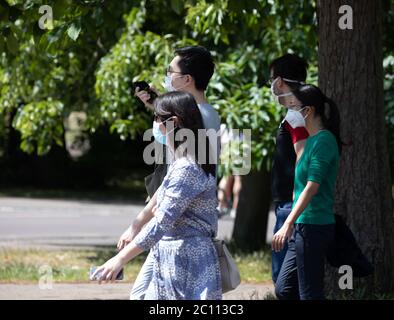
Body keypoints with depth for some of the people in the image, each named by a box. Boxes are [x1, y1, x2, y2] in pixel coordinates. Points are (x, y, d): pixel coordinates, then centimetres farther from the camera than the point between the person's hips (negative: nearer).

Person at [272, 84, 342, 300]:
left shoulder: (323, 140, -14)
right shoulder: (312, 140, 15)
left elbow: (312, 186, -23)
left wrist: (288, 225, -28)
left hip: (313, 228, -10)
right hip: (303, 228, 10)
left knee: (310, 294, -4)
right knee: (283, 289, 13)